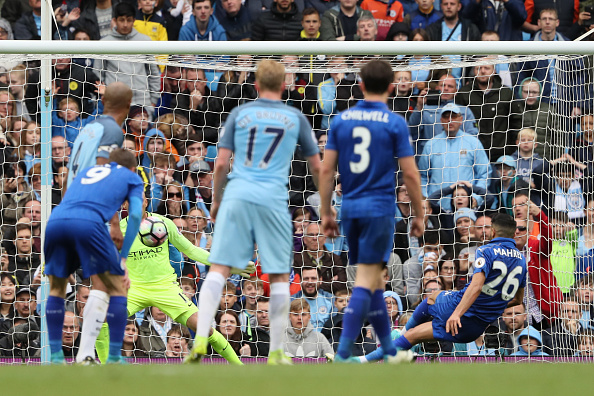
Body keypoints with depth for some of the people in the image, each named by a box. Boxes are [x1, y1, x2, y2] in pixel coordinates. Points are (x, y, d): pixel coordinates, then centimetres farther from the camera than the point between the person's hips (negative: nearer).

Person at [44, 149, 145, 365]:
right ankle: (114, 359, 3)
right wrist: (123, 256, 13)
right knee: (117, 288, 9)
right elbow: (135, 214, 12)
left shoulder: (87, 171, 38)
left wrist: (106, 236, 49)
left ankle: (55, 356, 20)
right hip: (89, 224, -4)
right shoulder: (132, 177, 26)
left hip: (55, 220, 4)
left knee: (57, 288, 23)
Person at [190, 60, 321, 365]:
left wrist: (216, 200, 18)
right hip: (272, 201, -1)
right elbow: (317, 168, 17)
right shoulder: (296, 118, 11)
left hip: (237, 197, 1)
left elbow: (221, 163, 5)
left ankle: (200, 340, -15)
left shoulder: (239, 114, 10)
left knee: (219, 269, -2)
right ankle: (276, 353, 7)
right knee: (279, 276, 8)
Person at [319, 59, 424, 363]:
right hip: (380, 209, -4)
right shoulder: (395, 123, -5)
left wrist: (325, 212, 11)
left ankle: (390, 349, 23)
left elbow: (326, 170, 4)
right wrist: (418, 215, 4)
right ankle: (343, 352, -17)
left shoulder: (341, 120, 5)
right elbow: (410, 174, -6)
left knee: (373, 279, 16)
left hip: (350, 209, 4)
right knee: (366, 281, -6)